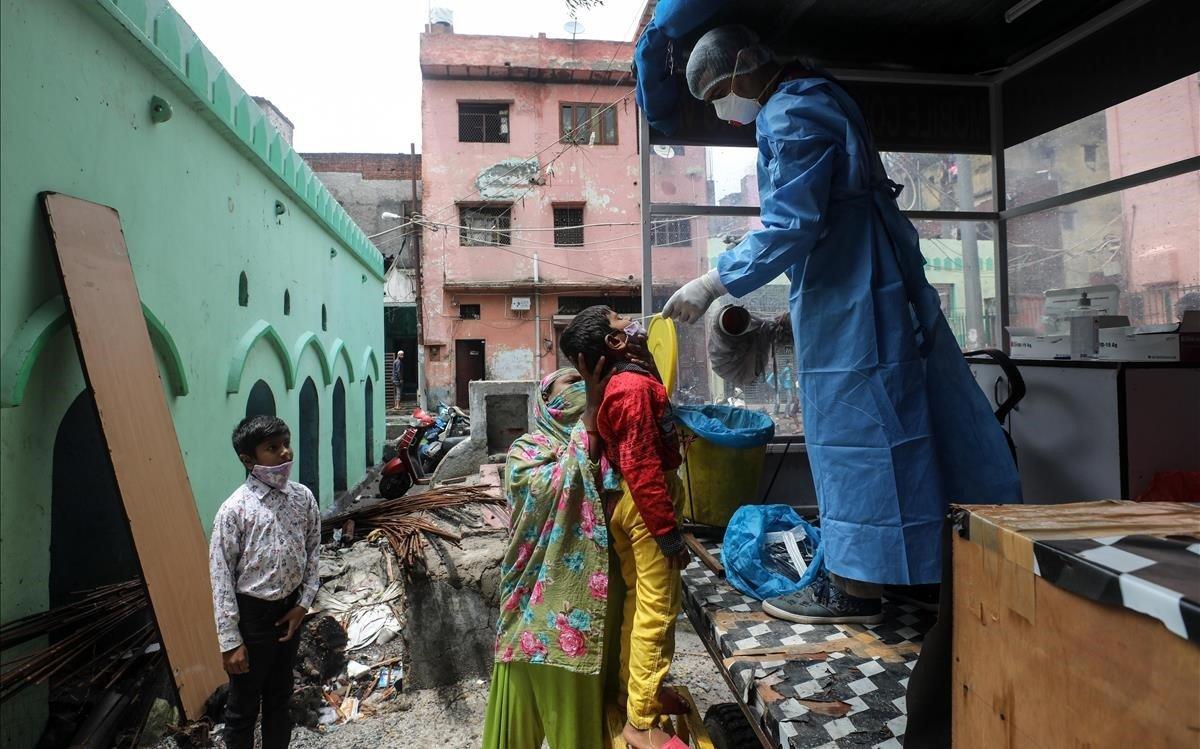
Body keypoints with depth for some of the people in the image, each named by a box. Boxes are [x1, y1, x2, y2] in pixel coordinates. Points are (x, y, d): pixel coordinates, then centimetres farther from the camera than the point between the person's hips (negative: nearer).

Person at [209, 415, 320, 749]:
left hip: (289, 609, 5)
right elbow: (221, 577, -16)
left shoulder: (303, 497, -6)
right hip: (252, 614, -4)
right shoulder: (235, 509, -20)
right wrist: (230, 640, -14)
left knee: (280, 693, 22)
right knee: (244, 704, 14)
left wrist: (303, 603, -1)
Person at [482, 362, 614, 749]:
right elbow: (559, 486, -21)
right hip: (541, 597, -3)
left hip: (588, 599, 3)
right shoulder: (526, 452, -2)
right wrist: (592, 411, -25)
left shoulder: (606, 449, 8)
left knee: (581, 705, 16)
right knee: (528, 699, 12)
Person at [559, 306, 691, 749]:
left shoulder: (624, 381, 9)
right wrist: (670, 534, -22)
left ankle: (636, 691, 36)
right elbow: (643, 470, -24)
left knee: (639, 603, 20)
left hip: (632, 503, 10)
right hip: (646, 507, -10)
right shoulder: (634, 388, -21)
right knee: (658, 609, 0)